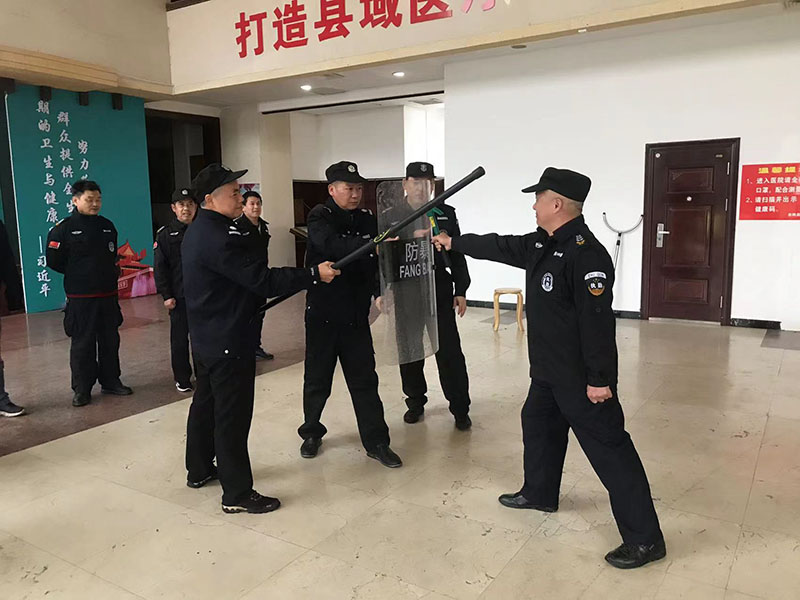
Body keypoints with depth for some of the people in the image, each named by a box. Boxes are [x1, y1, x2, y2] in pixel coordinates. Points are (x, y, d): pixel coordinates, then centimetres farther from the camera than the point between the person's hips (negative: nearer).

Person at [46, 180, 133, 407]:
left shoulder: (107, 226, 9)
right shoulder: (63, 228, -7)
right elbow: (53, 260, -5)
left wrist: (111, 273, 7)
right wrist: (77, 274, 0)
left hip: (108, 295, 5)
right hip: (80, 297, -5)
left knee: (110, 341, 12)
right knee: (82, 344, 1)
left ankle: (110, 381, 26)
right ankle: (82, 389, 13)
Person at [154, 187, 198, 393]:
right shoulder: (165, 234, -1)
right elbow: (160, 267, -3)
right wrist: (166, 295, -8)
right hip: (179, 296, -2)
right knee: (180, 337, 5)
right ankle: (182, 378, 17)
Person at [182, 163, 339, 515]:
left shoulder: (197, 231, 10)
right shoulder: (219, 237, -23)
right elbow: (263, 280, -27)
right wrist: (314, 275, -25)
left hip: (205, 338, 11)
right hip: (227, 342, -11)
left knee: (206, 403, 21)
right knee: (232, 416, -2)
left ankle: (199, 470, 37)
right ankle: (237, 494, 8)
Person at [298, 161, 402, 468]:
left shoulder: (367, 219, 4)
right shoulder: (320, 217, -11)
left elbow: (375, 263, 11)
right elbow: (333, 246, -32)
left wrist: (380, 292, -3)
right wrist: (372, 245, -45)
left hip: (357, 316, 3)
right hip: (322, 315, -3)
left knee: (365, 379, 5)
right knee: (317, 380, 11)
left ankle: (376, 442, 14)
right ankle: (311, 434, 32)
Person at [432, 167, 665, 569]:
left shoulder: (586, 255, -25)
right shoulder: (542, 244, 6)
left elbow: (597, 322, -27)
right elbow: (500, 247, 20)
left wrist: (600, 379, -25)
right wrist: (454, 242, 27)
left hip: (581, 377, -10)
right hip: (549, 369, 10)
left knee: (608, 449, -4)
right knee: (539, 425, 25)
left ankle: (645, 539, 7)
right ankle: (539, 493, 46)